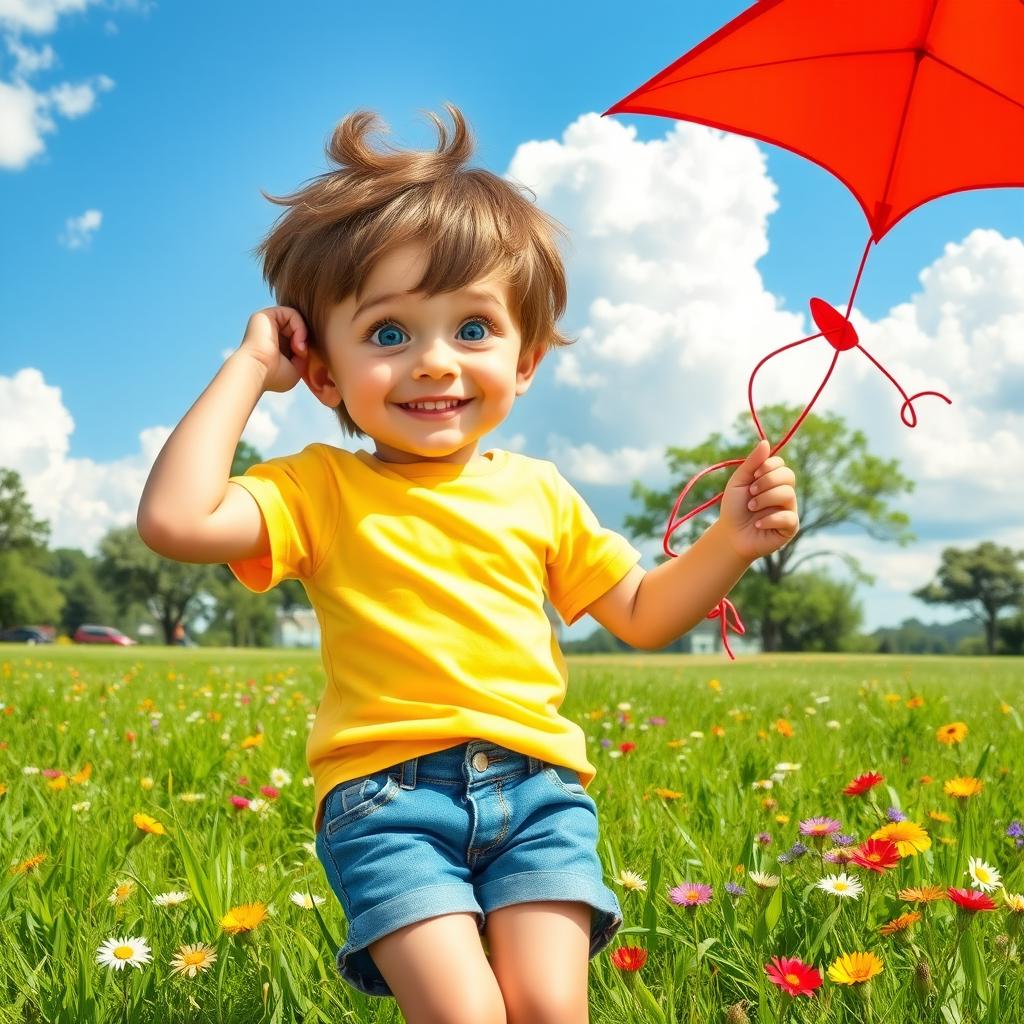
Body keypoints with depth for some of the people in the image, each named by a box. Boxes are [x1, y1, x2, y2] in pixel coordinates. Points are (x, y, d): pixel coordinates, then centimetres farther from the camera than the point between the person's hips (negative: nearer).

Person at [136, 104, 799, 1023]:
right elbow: (174, 520, -16)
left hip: (536, 784, 3)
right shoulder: (321, 490, 1)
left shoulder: (537, 493, 12)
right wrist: (248, 368, -9)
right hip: (387, 792, -3)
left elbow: (642, 616, 19)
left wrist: (729, 543, 2)